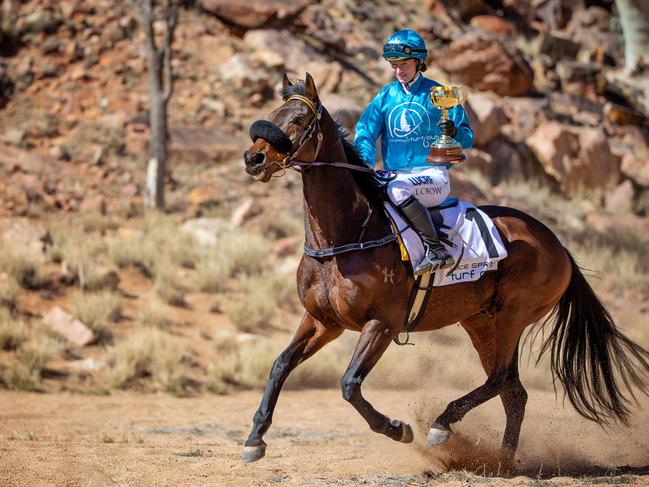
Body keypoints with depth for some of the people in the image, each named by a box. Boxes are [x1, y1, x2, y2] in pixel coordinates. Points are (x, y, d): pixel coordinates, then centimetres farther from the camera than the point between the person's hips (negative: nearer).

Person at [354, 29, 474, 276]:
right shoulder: (386, 96, 11)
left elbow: (467, 139, 3)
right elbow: (365, 134, 0)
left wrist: (455, 133, -22)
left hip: (433, 176, -5)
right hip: (394, 176, 5)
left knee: (398, 189, -36)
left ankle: (437, 249, -34)